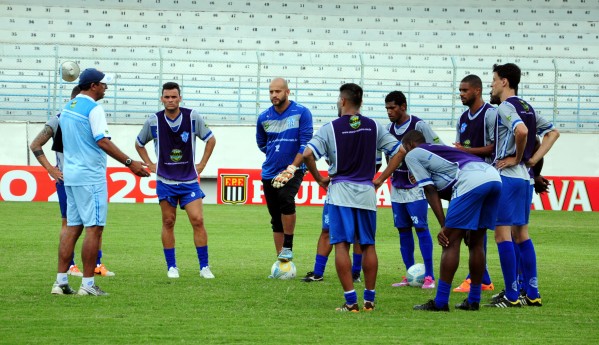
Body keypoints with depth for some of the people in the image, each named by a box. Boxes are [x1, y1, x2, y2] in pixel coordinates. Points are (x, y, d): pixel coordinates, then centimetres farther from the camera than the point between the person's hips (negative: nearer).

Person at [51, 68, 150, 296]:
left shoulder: (67, 107, 14)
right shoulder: (93, 109, -13)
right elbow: (102, 141, -22)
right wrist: (130, 163, -22)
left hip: (70, 174, 9)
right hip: (90, 176, -9)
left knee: (72, 228, 10)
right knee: (94, 228, -5)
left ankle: (61, 281, 7)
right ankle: (87, 284, -6)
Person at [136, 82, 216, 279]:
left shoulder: (192, 117, -5)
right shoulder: (153, 121, -3)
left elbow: (210, 139, 9)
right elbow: (139, 144, 15)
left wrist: (202, 164, 5)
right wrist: (149, 164, 6)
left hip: (189, 180, 0)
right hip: (165, 180, 0)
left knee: (198, 220, -8)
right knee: (168, 222, 3)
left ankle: (204, 266, 0)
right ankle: (171, 267, 12)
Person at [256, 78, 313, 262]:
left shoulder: (301, 113, -7)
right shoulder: (264, 117, 4)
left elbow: (306, 144, -11)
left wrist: (291, 168, -18)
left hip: (293, 170, -5)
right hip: (270, 173, 5)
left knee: (286, 198, -32)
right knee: (276, 219, 7)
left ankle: (288, 247, -22)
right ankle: (281, 261, 14)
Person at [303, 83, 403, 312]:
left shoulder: (331, 128, -5)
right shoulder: (374, 127, 6)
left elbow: (308, 154, -15)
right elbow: (399, 151, 7)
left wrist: (319, 179, -1)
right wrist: (381, 179, 9)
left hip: (340, 191, -3)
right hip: (367, 192, 3)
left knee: (341, 245, -2)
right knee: (368, 245, 11)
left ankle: (351, 300, -9)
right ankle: (369, 299, 13)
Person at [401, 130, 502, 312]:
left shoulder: (412, 155, 15)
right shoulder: (440, 149, 37)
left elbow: (430, 191, 7)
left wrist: (444, 226, 5)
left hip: (472, 181, -8)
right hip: (494, 177, 8)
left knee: (451, 241, -1)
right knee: (476, 242, 17)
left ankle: (440, 302, -1)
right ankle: (473, 300, 23)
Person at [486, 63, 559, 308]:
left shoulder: (505, 108, -12)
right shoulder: (526, 107, 15)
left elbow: (521, 131, -31)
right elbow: (553, 132, 21)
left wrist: (517, 158, -15)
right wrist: (533, 159, 11)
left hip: (507, 176, -9)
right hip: (524, 177, 9)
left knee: (503, 234, -6)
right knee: (521, 234, 14)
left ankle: (512, 296, -8)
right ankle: (532, 294, 14)